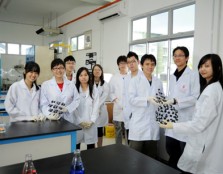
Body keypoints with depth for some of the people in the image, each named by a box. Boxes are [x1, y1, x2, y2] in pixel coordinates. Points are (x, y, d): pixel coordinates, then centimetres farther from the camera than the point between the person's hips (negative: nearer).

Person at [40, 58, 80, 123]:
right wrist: (50, 114, -21)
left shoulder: (71, 84, 7)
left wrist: (67, 108, -13)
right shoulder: (45, 84, 0)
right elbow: (43, 104, -4)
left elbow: (77, 100, 4)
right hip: (52, 120, -2)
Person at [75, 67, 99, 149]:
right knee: (76, 145, 4)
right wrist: (80, 121, -9)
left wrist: (91, 121, -7)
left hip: (90, 123, 1)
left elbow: (96, 107, 2)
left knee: (91, 146, 7)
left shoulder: (94, 90, 5)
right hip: (77, 123, -1)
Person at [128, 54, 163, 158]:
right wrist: (148, 99, -20)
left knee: (151, 155, 13)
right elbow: (132, 99, -10)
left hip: (153, 123, 4)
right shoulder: (135, 80, 0)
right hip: (139, 122, -3)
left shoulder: (158, 82, 11)